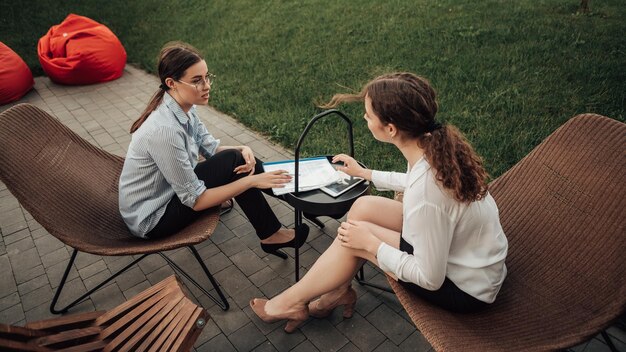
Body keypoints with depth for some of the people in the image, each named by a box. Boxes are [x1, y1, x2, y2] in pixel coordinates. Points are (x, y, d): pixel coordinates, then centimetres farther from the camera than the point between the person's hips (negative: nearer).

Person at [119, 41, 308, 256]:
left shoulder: (184, 108, -8)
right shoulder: (165, 129, -33)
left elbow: (211, 148, 3)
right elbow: (196, 200, -27)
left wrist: (242, 149, -18)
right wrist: (252, 181, -26)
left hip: (172, 190, 8)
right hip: (151, 219, -7)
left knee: (244, 160, -3)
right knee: (233, 162, -18)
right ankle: (271, 235, -4)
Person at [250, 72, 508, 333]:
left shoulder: (424, 195, -37)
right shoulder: (437, 143, -13)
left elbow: (430, 279, -24)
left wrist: (370, 243, -15)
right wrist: (364, 173, 19)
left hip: (467, 289, -7)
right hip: (454, 240, 7)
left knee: (353, 239, -10)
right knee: (363, 207, 1)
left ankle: (292, 302, 14)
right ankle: (339, 291, 18)